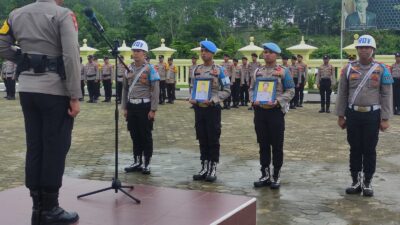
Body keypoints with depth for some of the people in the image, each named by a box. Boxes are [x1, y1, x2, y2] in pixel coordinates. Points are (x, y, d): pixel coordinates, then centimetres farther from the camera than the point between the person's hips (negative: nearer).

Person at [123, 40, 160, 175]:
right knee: (135, 135, 11)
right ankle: (137, 162, 21)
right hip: (131, 106, 6)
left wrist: (153, 109, -15)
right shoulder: (129, 68, 10)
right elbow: (125, 88, 14)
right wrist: (124, 107, 10)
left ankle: (147, 164, 11)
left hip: (144, 106, -5)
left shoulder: (150, 69, -7)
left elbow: (155, 90, -10)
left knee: (146, 136, 2)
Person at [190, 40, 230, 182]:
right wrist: (192, 99, -1)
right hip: (198, 108, 5)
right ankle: (204, 167, 18)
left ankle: (213, 168, 9)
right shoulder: (196, 70, 9)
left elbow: (227, 90, -6)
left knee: (213, 139, 1)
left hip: (213, 109, -5)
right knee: (202, 139, 10)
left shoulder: (219, 70, -5)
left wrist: (212, 100, -17)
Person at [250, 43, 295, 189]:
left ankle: (276, 176, 12)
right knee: (263, 144, 9)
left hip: (276, 111, -4)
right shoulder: (257, 71, 11)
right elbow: (251, 89, 15)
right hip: (259, 111, 4)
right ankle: (265, 175, 18)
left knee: (277, 145, 2)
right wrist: (254, 100, -5)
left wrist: (277, 101, -17)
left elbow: (290, 91, -4)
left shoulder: (283, 71, -1)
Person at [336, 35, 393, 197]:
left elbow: (386, 95, -1)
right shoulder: (349, 68, 4)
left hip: (372, 115, -1)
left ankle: (367, 182, 16)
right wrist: (340, 116, 4)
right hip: (353, 114, 2)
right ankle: (356, 181, 19)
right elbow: (342, 94, 7)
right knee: (355, 149, 8)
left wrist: (385, 119, -6)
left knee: (369, 150, 5)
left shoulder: (382, 70, -1)